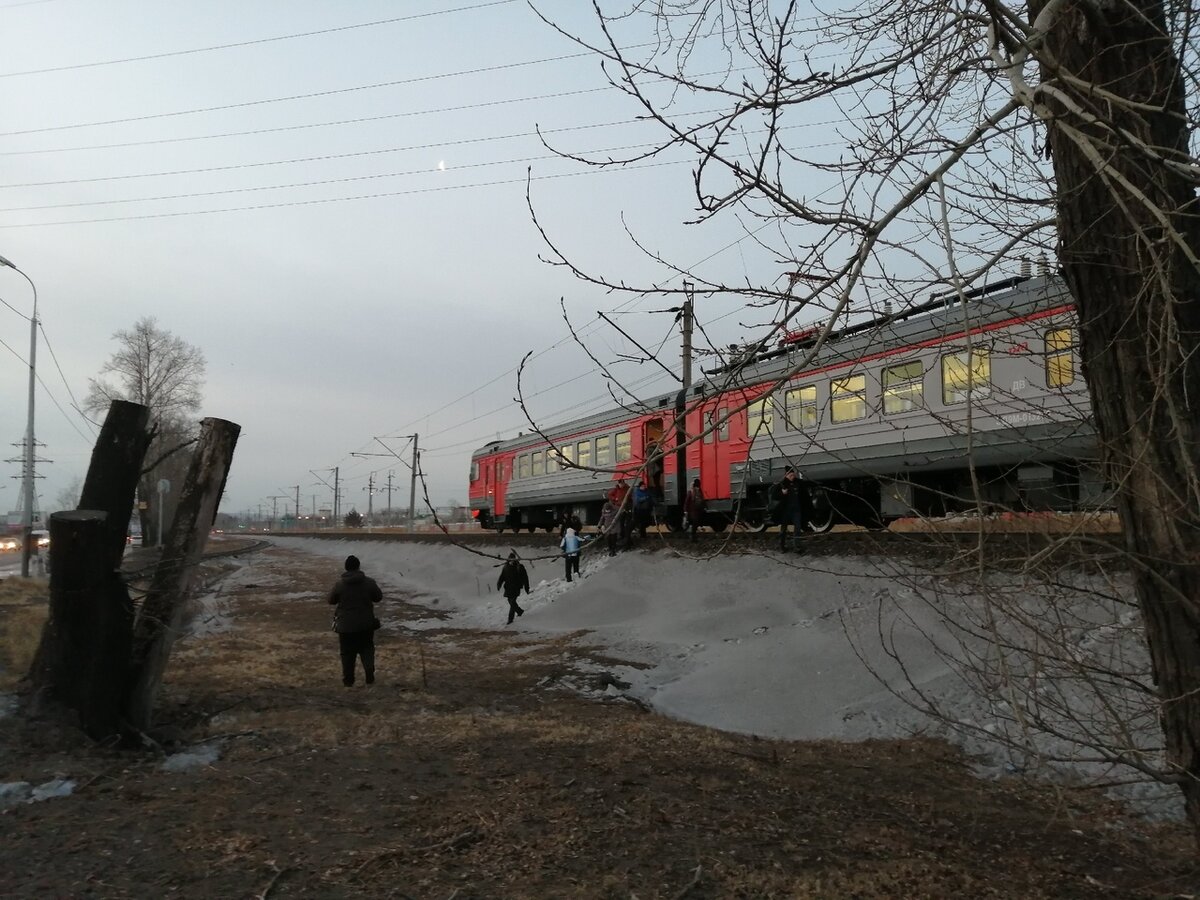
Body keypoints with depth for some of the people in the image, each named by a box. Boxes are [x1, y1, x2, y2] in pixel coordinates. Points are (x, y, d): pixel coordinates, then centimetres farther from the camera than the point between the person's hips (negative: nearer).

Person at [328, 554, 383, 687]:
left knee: (347, 653, 12)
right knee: (367, 649, 16)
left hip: (346, 626, -1)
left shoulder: (340, 584, -11)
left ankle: (348, 680, 17)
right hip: (366, 624, 1)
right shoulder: (369, 582, -9)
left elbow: (331, 600, 2)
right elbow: (379, 597, 3)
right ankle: (369, 675, 3)